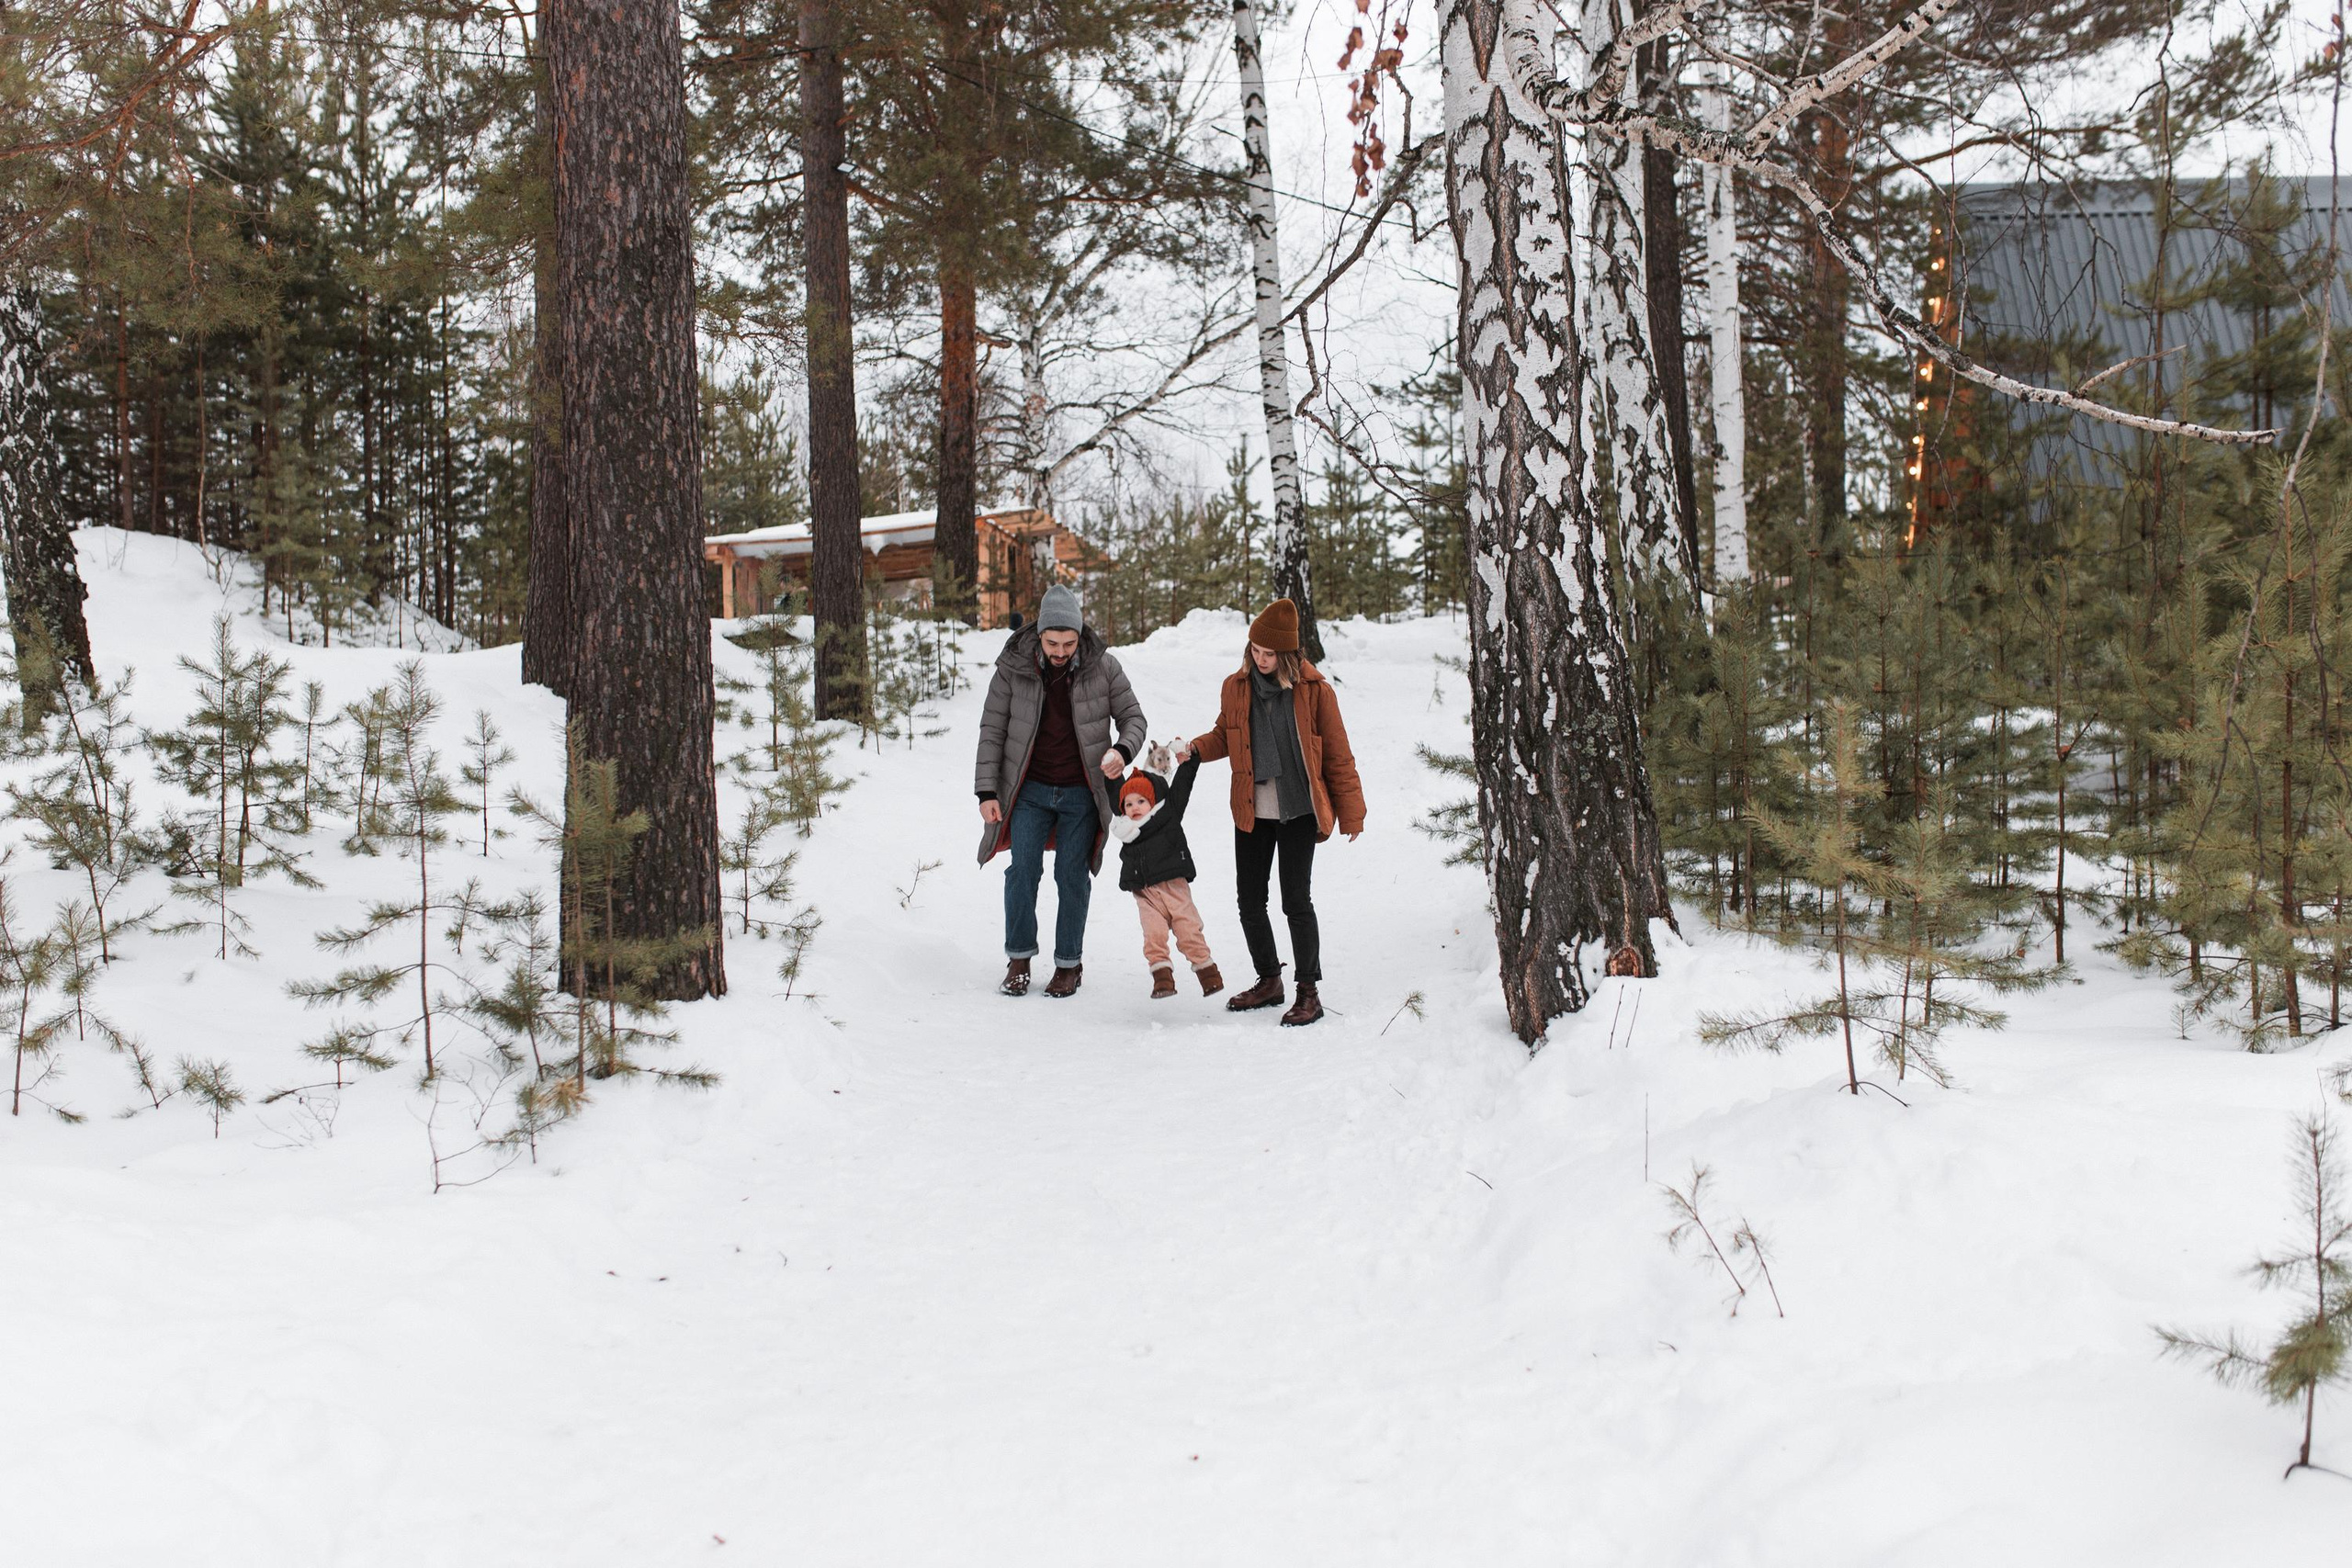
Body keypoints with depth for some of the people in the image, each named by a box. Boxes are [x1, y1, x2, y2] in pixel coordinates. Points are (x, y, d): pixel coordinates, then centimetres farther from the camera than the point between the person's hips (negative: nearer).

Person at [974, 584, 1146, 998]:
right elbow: (992, 731, -2)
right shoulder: (1013, 668, -9)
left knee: (1072, 876, 4)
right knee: (1023, 870, -3)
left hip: (1081, 793, 0)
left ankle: (1069, 964, 16)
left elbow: (1133, 716, 2)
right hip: (1030, 790, 0)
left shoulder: (1103, 667, -9)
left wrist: (1123, 750, -19)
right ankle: (1019, 958, 13)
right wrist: (987, 791, -6)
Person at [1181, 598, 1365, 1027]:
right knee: (1249, 901, 8)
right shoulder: (1236, 687, 3)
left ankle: (1309, 991, 8)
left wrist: (1350, 814, -1)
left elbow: (1338, 756, -1)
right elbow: (1225, 736, 19)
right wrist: (1195, 749, -3)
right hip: (1251, 813, 4)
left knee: (1296, 901, -5)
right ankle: (1269, 981, 26)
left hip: (1298, 813, -4)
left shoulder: (1314, 691, -6)